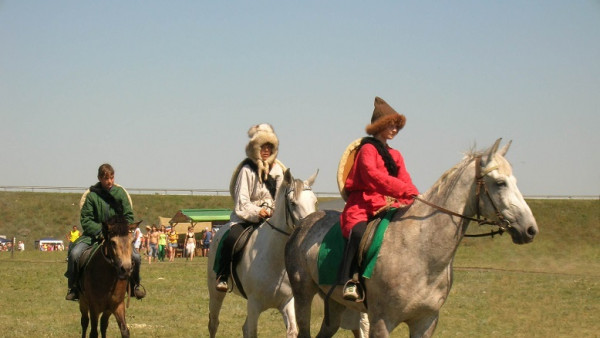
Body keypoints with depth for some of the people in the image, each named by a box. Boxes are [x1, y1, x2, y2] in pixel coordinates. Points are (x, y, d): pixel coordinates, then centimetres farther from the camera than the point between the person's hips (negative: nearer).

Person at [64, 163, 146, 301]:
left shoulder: (120, 193, 3)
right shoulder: (92, 195, -3)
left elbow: (129, 217, 6)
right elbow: (85, 220, -4)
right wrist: (100, 232, -18)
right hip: (94, 235, -1)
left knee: (135, 257, -20)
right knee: (74, 253, -26)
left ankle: (135, 284, 12)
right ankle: (73, 287, -4)